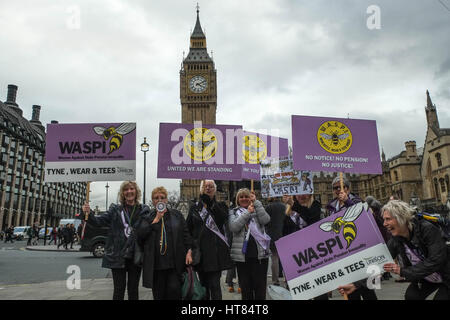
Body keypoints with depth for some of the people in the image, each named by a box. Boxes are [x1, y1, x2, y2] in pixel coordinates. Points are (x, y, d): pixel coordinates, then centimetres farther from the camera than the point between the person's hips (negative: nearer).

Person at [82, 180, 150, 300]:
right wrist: (89, 214, -23)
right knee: (119, 289, 5)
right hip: (118, 256, 0)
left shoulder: (144, 210, 3)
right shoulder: (115, 209, 5)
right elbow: (100, 220, -6)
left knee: (133, 289, 11)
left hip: (135, 256, 0)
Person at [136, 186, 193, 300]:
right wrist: (156, 219, -7)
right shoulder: (147, 218, 10)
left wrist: (189, 252, -4)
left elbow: (186, 234, 8)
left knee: (174, 289, -11)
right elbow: (140, 235, -6)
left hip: (175, 263, -1)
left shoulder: (177, 215, 11)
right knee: (159, 294, 8)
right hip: (156, 264, 1)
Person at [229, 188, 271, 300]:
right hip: (242, 255, 0)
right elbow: (234, 227, -10)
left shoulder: (257, 210, 11)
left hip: (260, 253, 0)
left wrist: (256, 202, -9)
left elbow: (265, 220, -11)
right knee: (245, 287, 10)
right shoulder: (233, 212, 9)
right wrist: (247, 213, -12)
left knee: (260, 286, 4)